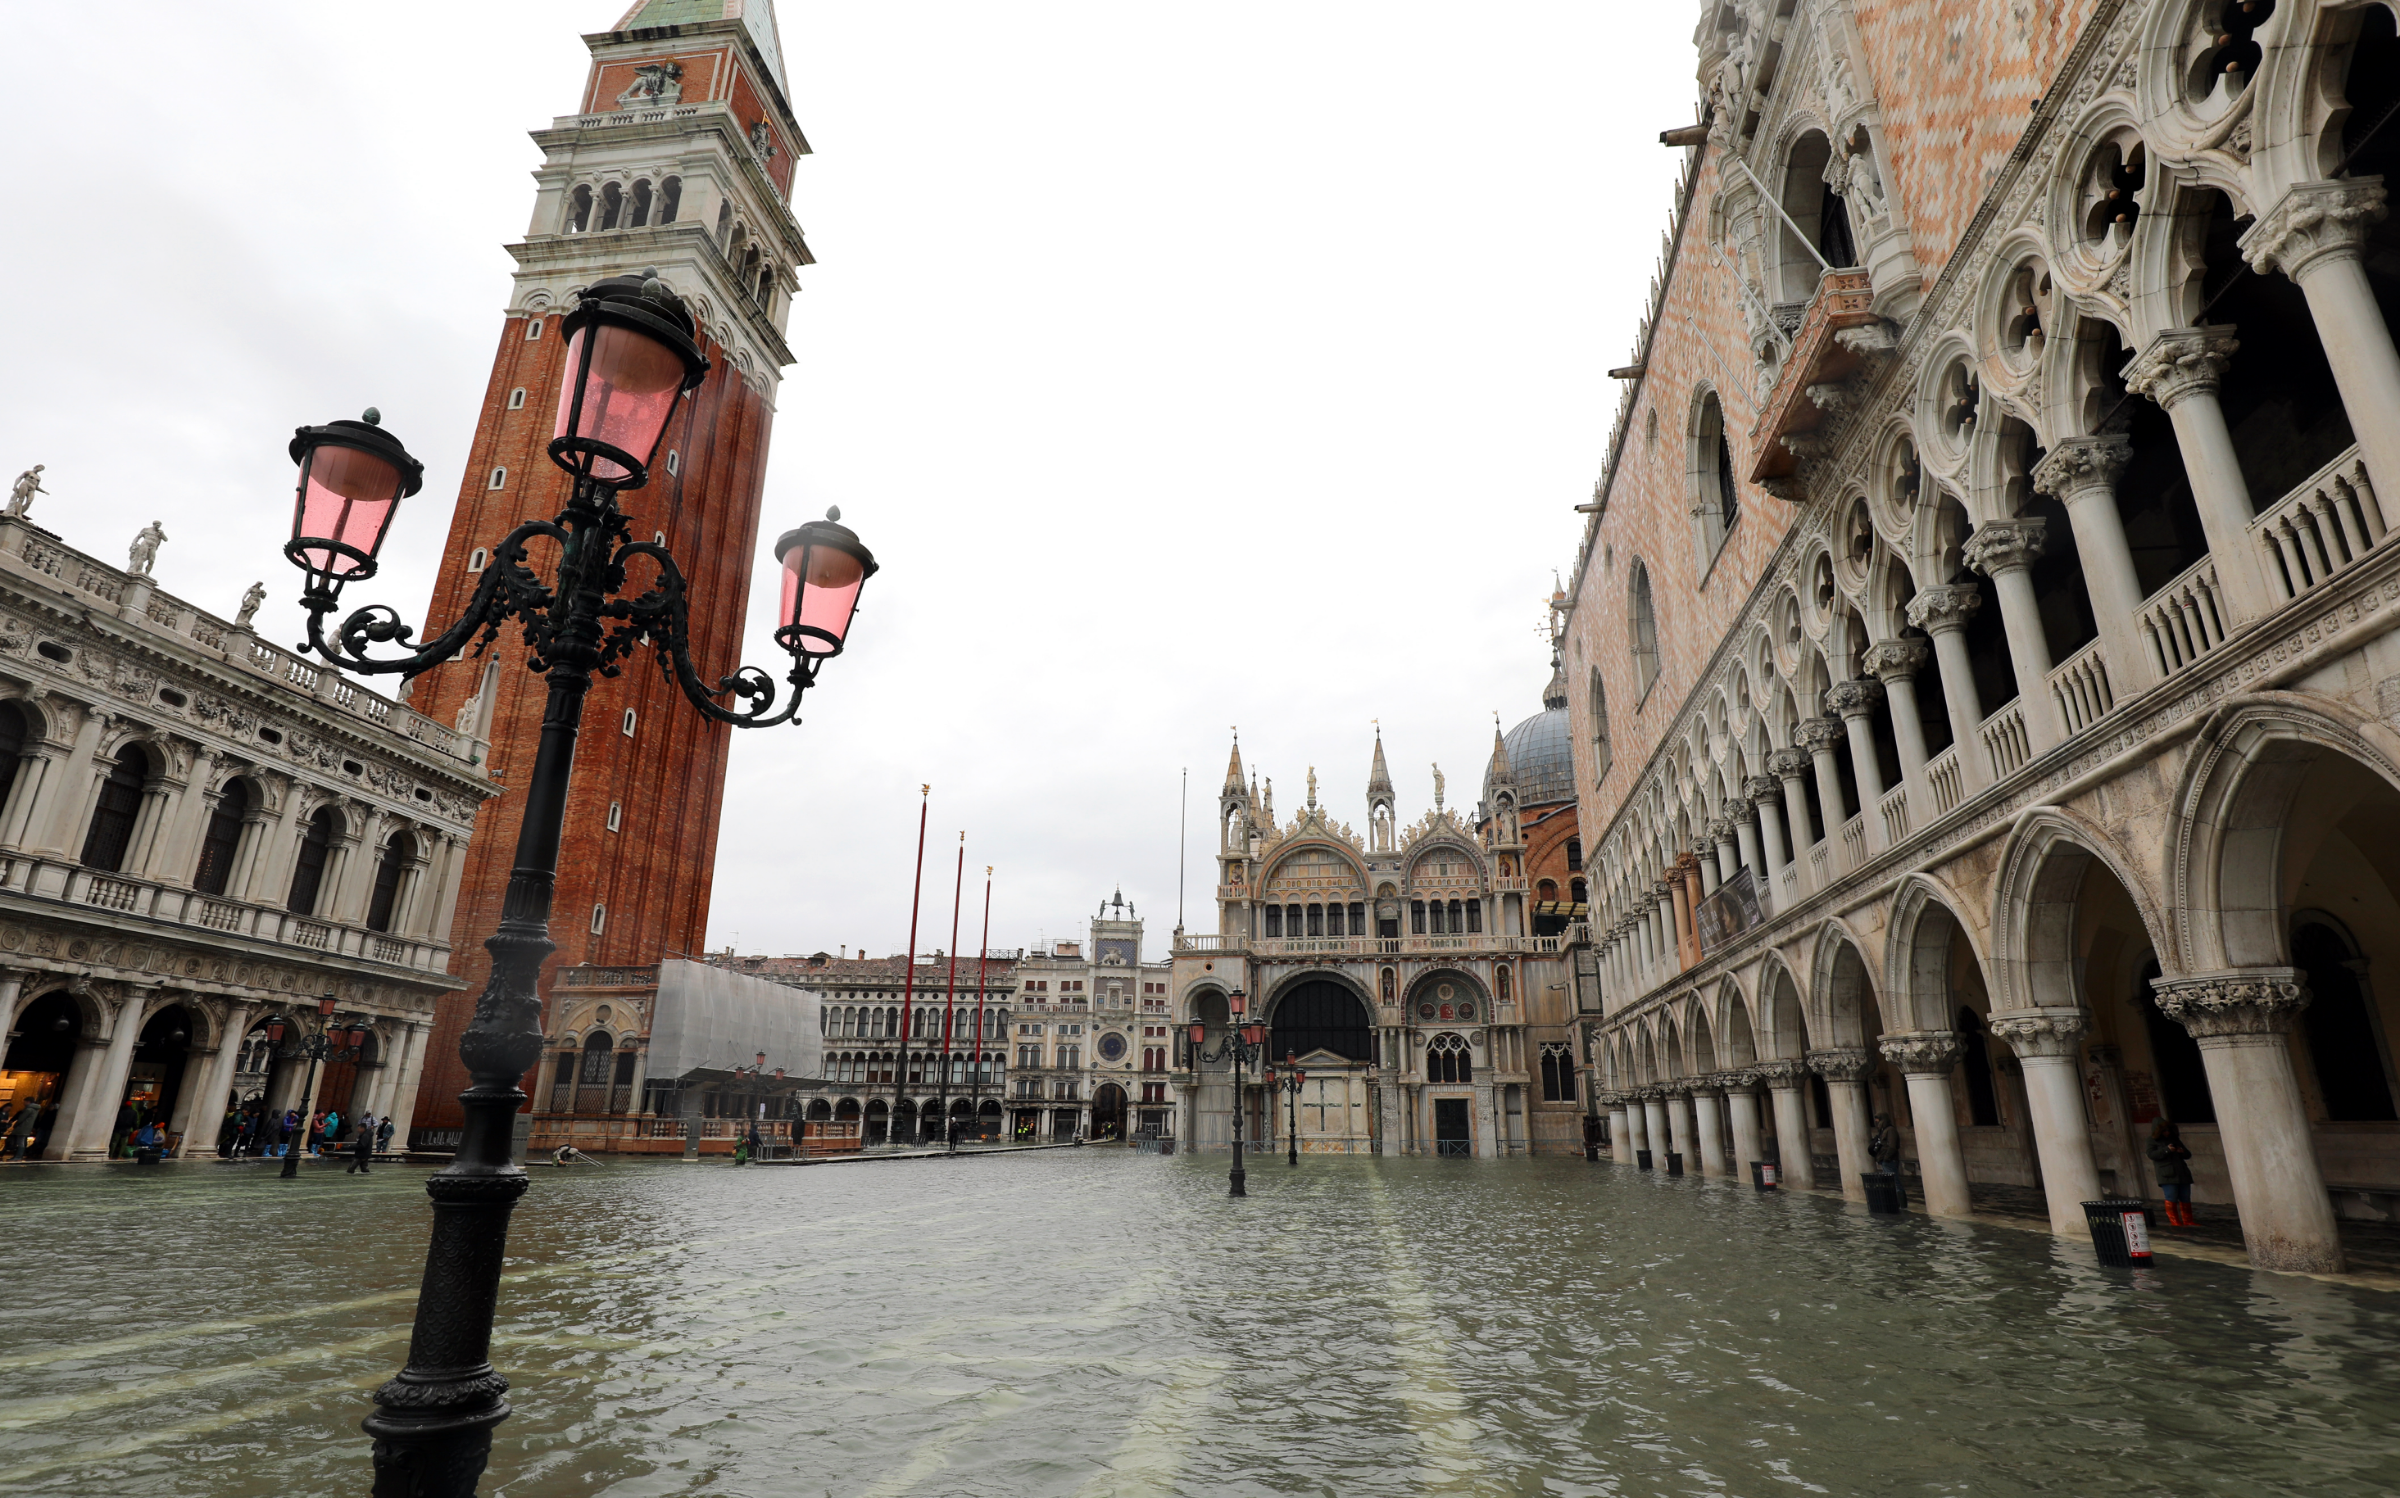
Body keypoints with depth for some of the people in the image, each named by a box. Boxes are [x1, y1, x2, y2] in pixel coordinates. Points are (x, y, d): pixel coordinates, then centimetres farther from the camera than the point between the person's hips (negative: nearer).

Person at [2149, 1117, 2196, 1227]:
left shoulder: (2175, 1139, 20)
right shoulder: (2153, 1140, 4)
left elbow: (2188, 1155, 22)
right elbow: (2151, 1154, -9)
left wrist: (2183, 1151, -1)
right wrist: (2166, 1150, -19)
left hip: (2182, 1173, 5)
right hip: (2167, 1175, -5)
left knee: (2185, 1198, 5)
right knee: (2171, 1199, -9)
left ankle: (2187, 1221, 14)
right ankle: (2175, 1222, -4)